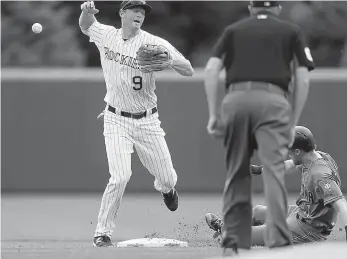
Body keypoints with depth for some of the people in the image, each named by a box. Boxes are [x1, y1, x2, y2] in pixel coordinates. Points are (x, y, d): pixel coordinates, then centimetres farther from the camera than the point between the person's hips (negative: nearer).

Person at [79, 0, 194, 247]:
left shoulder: (153, 43, -11)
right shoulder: (106, 35, -3)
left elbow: (189, 71, -15)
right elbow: (85, 26, 19)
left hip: (147, 121, 1)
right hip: (116, 120, 0)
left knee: (168, 179, 6)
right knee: (120, 177, -19)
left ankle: (165, 188, 47)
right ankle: (102, 232, -4)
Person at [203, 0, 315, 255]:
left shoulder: (233, 30, 23)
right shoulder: (291, 31, 20)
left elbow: (211, 69, 10)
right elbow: (302, 80, 11)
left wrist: (213, 114, 10)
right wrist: (292, 124, 14)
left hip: (235, 99, 2)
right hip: (272, 100, -2)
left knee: (236, 173, 12)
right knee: (274, 169, -11)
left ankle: (233, 239, 12)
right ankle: (278, 240, -23)